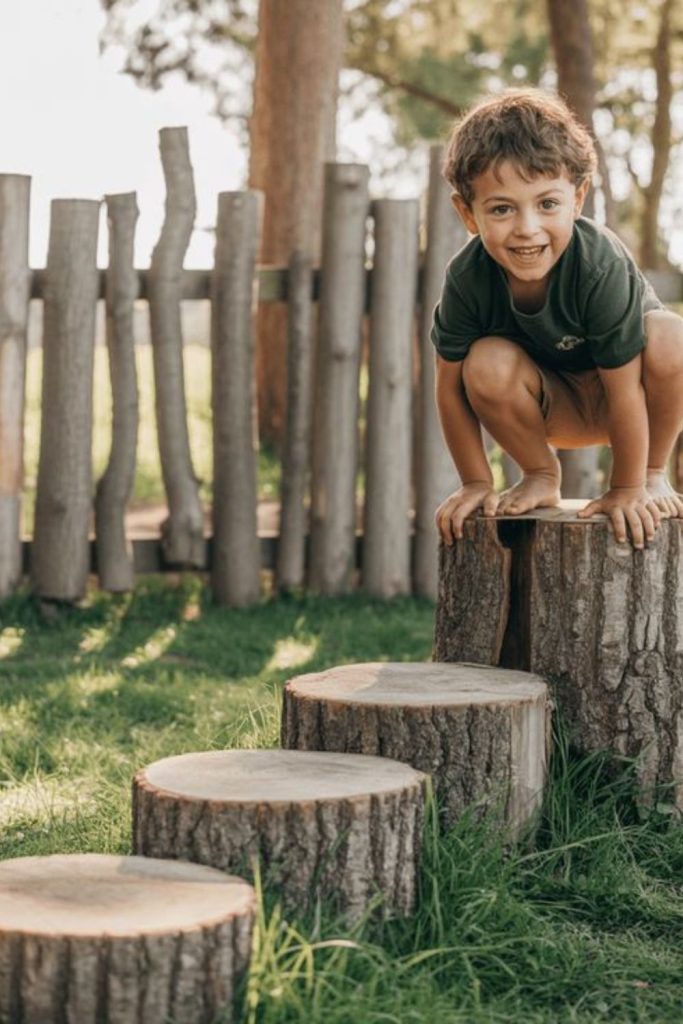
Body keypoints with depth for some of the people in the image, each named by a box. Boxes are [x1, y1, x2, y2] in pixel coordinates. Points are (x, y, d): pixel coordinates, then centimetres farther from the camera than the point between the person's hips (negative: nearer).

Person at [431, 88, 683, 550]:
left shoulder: (601, 266, -36)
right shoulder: (467, 278, -26)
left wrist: (628, 488, -22)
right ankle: (541, 474, -1)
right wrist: (476, 483, -10)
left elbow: (624, 388, -29)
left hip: (617, 394, -2)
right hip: (555, 407, 2)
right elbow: (450, 386, -15)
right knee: (487, 364, -30)